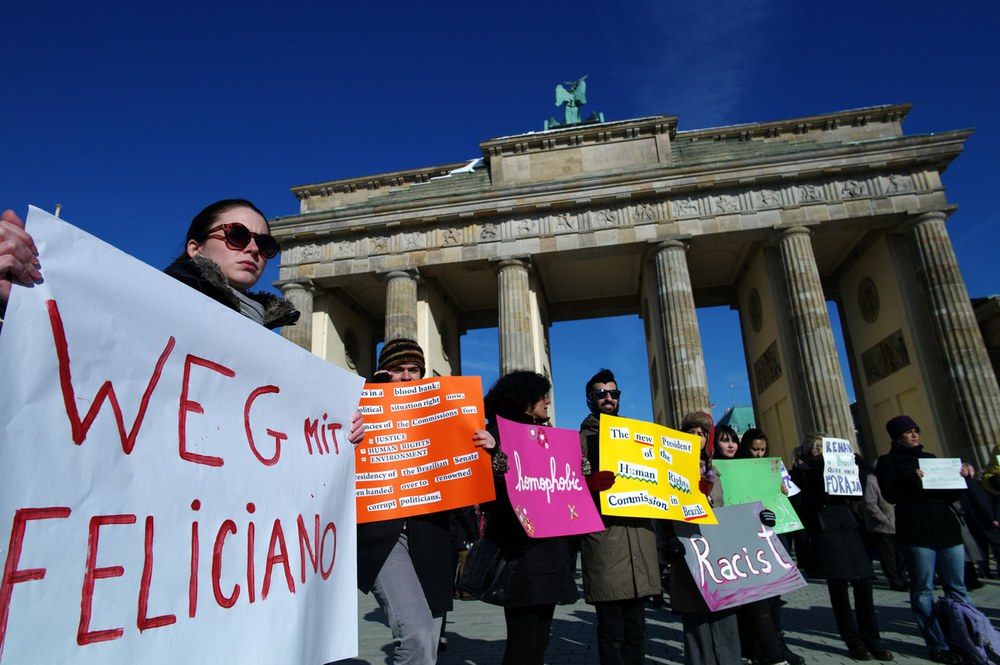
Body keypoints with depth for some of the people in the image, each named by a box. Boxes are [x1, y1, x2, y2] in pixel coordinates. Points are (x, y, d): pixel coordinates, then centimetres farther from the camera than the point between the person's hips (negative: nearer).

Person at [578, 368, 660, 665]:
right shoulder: (581, 439, 4)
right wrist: (589, 484, -27)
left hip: (640, 535, 5)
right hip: (603, 537, -4)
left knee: (635, 627, 12)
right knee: (612, 631, -1)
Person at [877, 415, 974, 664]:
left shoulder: (929, 458, 20)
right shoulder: (888, 461, 4)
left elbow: (950, 495, 20)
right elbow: (890, 495, -8)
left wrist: (960, 478, 3)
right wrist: (911, 481, -22)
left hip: (947, 527, 5)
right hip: (916, 531, -5)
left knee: (957, 587, 6)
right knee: (923, 589, -1)